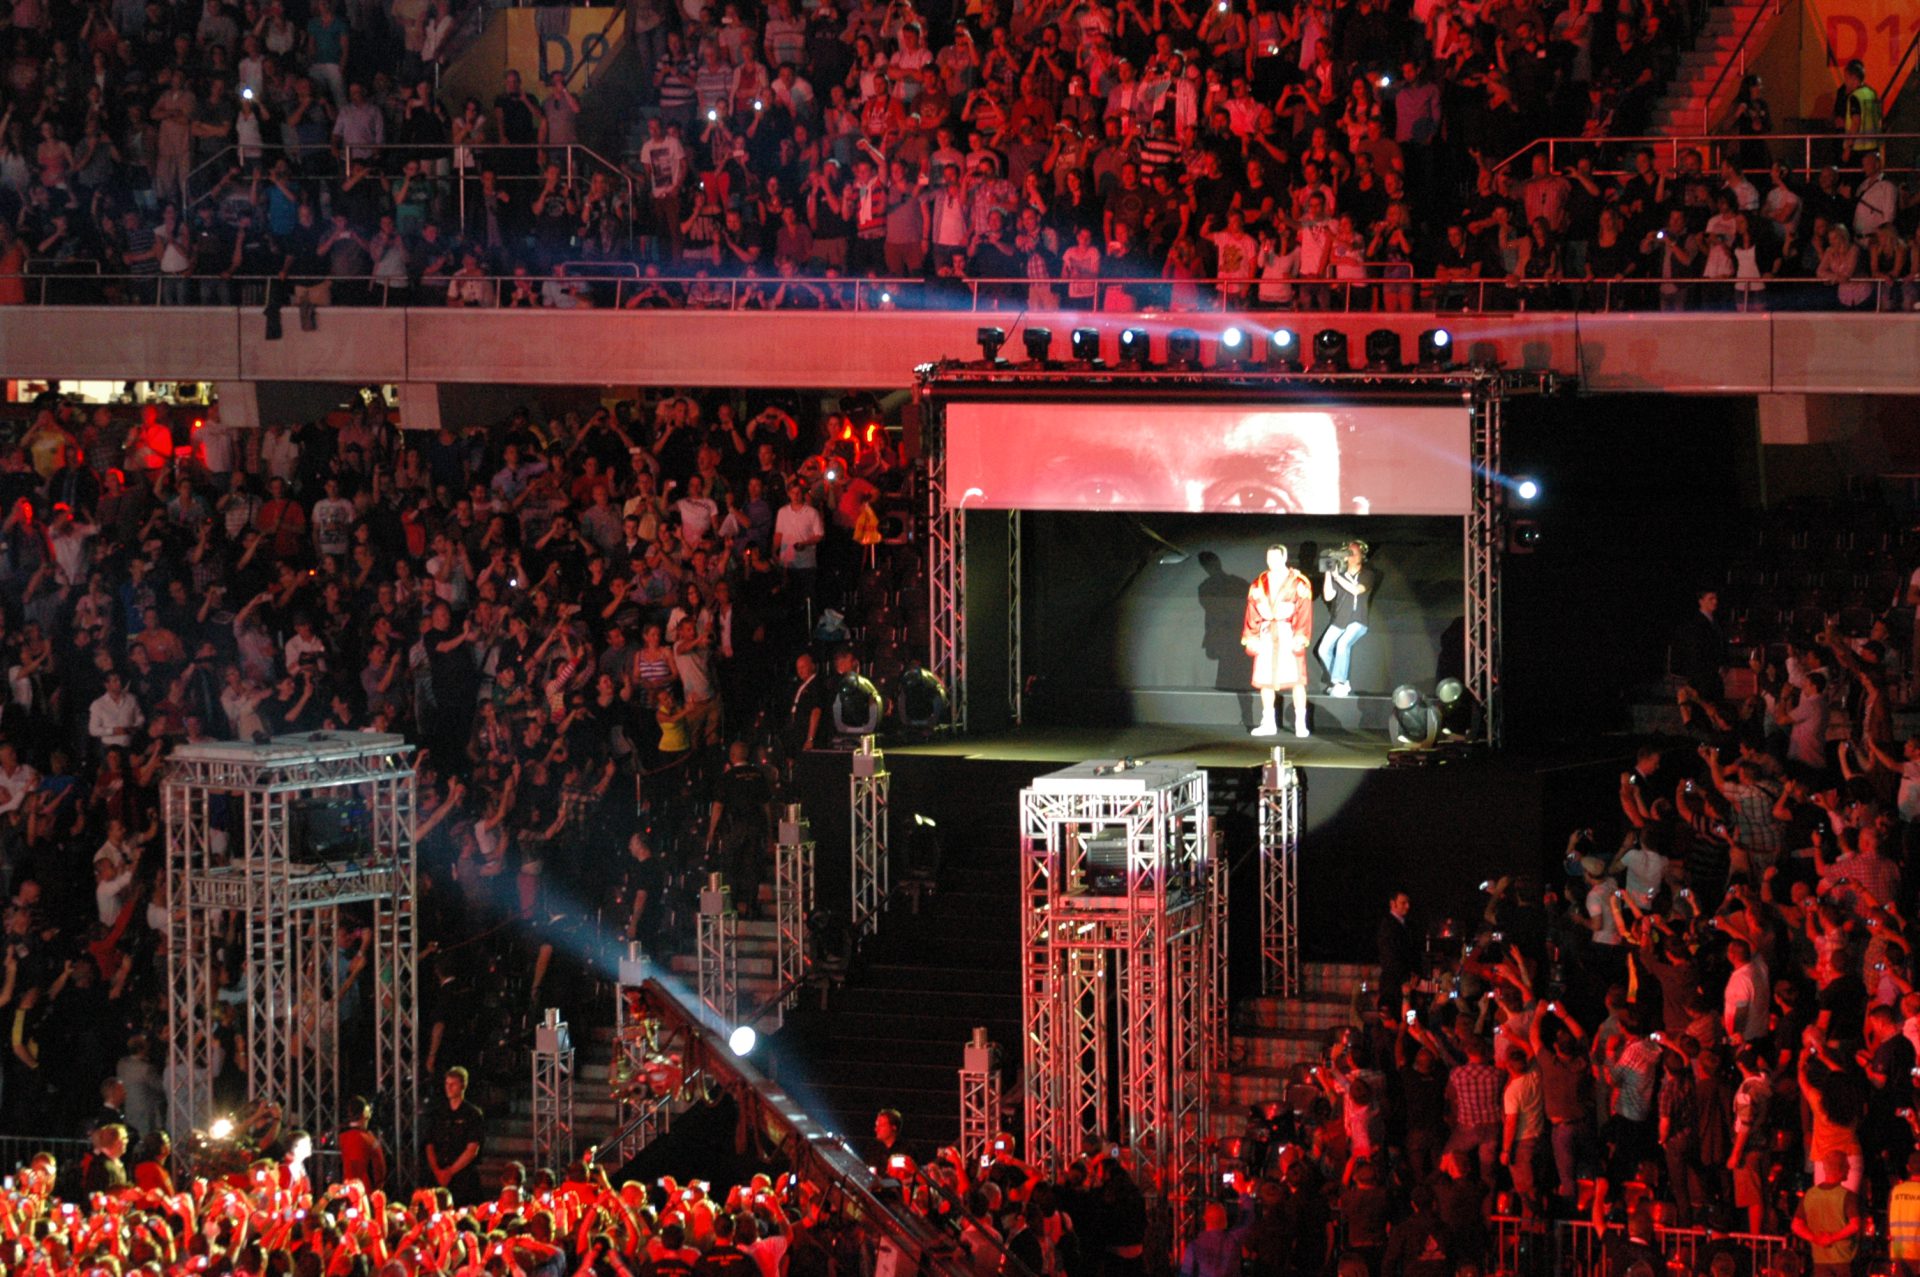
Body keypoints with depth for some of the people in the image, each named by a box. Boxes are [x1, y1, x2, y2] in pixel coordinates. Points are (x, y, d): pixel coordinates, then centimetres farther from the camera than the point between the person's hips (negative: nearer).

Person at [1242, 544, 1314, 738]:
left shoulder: (1298, 583, -3)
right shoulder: (1259, 584, 9)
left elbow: (1304, 613, -6)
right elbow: (1252, 613, 8)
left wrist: (1300, 638, -14)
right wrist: (1251, 638, 2)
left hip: (1288, 634, -4)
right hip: (1266, 635, 4)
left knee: (1296, 679, -6)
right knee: (1265, 679, 6)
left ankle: (1300, 723, -1)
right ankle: (1268, 723, 15)